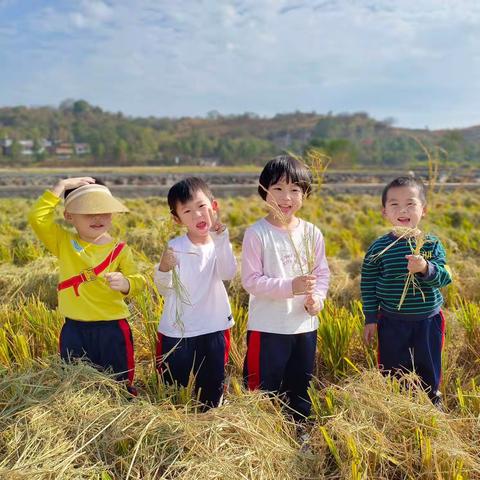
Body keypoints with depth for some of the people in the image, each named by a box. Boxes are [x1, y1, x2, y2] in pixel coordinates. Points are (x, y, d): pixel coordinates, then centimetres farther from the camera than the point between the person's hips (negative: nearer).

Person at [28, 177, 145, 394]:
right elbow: (37, 218, -11)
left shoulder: (119, 249, -5)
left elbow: (137, 280, -10)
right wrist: (61, 186, -11)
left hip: (112, 328, -2)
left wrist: (125, 283, -33)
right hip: (74, 329, 2)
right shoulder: (63, 242, 0)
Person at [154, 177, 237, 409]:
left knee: (212, 389, 17)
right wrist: (163, 269, -29)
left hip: (214, 329, 2)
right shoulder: (175, 247, -9)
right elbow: (165, 290, -9)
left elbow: (228, 273, -20)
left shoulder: (220, 243, -2)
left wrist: (221, 239, -28)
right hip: (177, 331, -2)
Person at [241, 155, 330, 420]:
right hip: (267, 328, -4)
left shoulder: (312, 233, 1)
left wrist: (317, 298, -13)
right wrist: (290, 287, -26)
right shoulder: (257, 233, -12)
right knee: (263, 390, 6)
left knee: (301, 389, 20)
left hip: (304, 325, 5)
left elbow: (322, 273, 7)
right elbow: (251, 281, -15)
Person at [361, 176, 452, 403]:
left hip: (428, 321, 1)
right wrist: (370, 319, -1)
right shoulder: (379, 248, -7)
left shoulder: (432, 244, -6)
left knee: (429, 371, 17)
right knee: (392, 373, 12)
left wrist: (425, 268, -35)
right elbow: (368, 284, -1)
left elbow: (444, 277, -14)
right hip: (391, 323, 0)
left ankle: (432, 403, 41)